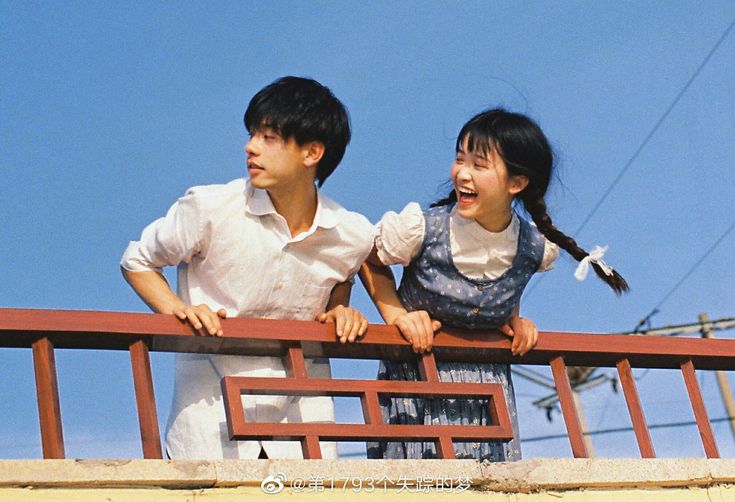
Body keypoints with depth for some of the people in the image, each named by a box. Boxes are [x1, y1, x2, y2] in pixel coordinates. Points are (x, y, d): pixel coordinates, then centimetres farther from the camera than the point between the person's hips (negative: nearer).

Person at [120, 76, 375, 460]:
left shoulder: (352, 236, -4)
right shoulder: (210, 209, -10)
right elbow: (136, 261, 5)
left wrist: (341, 311, -3)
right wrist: (177, 310, -12)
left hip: (302, 415, 2)